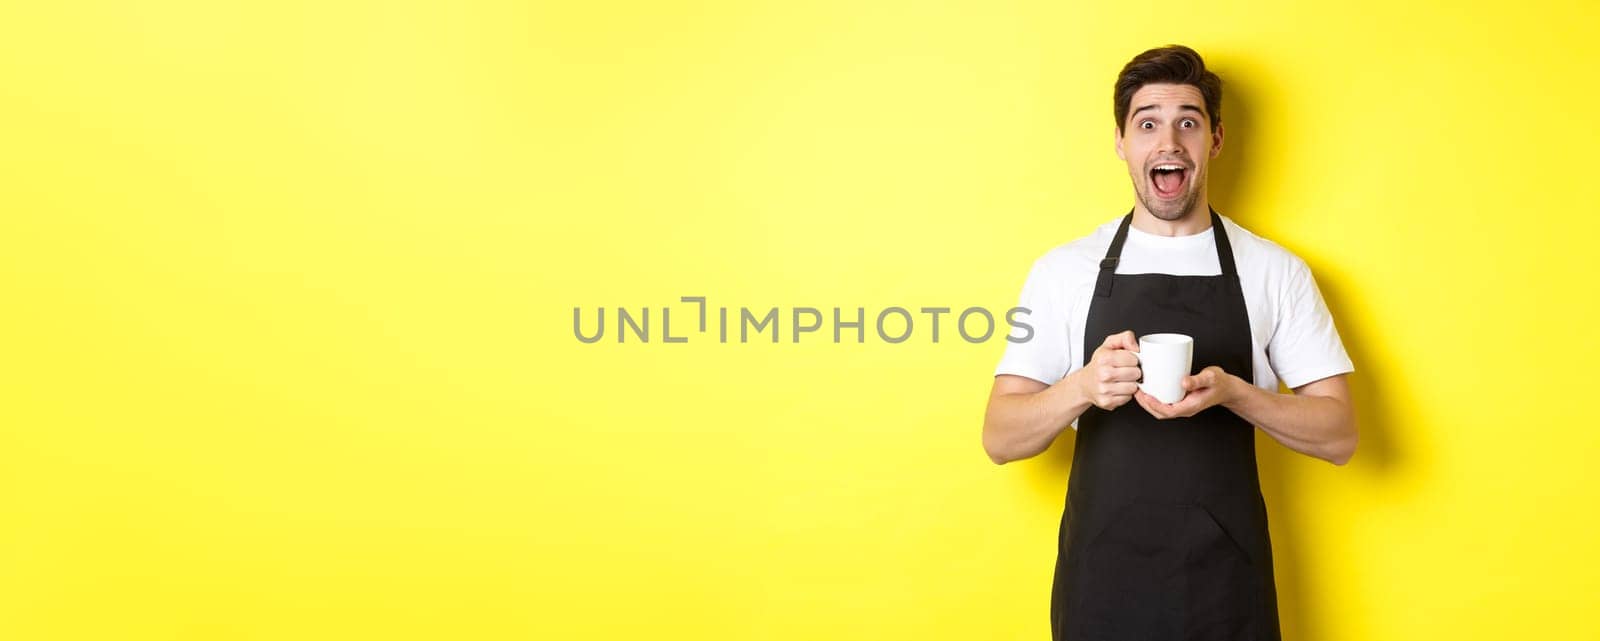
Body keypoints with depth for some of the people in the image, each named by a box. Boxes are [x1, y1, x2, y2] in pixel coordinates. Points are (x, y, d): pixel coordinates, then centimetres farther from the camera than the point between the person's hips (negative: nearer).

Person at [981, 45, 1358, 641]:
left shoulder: (1277, 271, 1)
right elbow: (999, 437, -3)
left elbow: (1338, 434, 1)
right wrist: (1083, 387, -22)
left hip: (1226, 583, 1)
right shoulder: (1063, 269, -1)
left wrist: (1232, 392, -17)